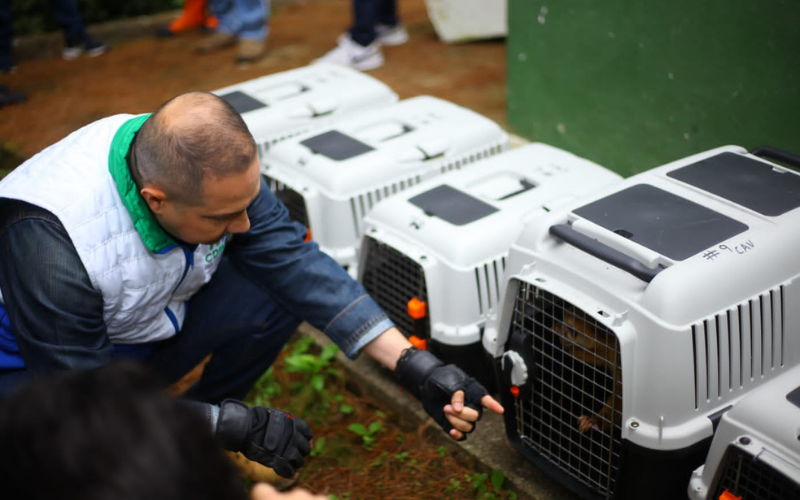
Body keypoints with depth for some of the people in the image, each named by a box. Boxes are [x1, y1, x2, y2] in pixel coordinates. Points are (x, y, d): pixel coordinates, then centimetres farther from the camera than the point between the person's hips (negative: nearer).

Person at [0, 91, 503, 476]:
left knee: (277, 293, -15)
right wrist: (239, 425, -28)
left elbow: (296, 262, -18)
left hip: (152, 319, 6)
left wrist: (415, 367, -24)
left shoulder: (214, 170, -22)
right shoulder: (51, 248, -38)